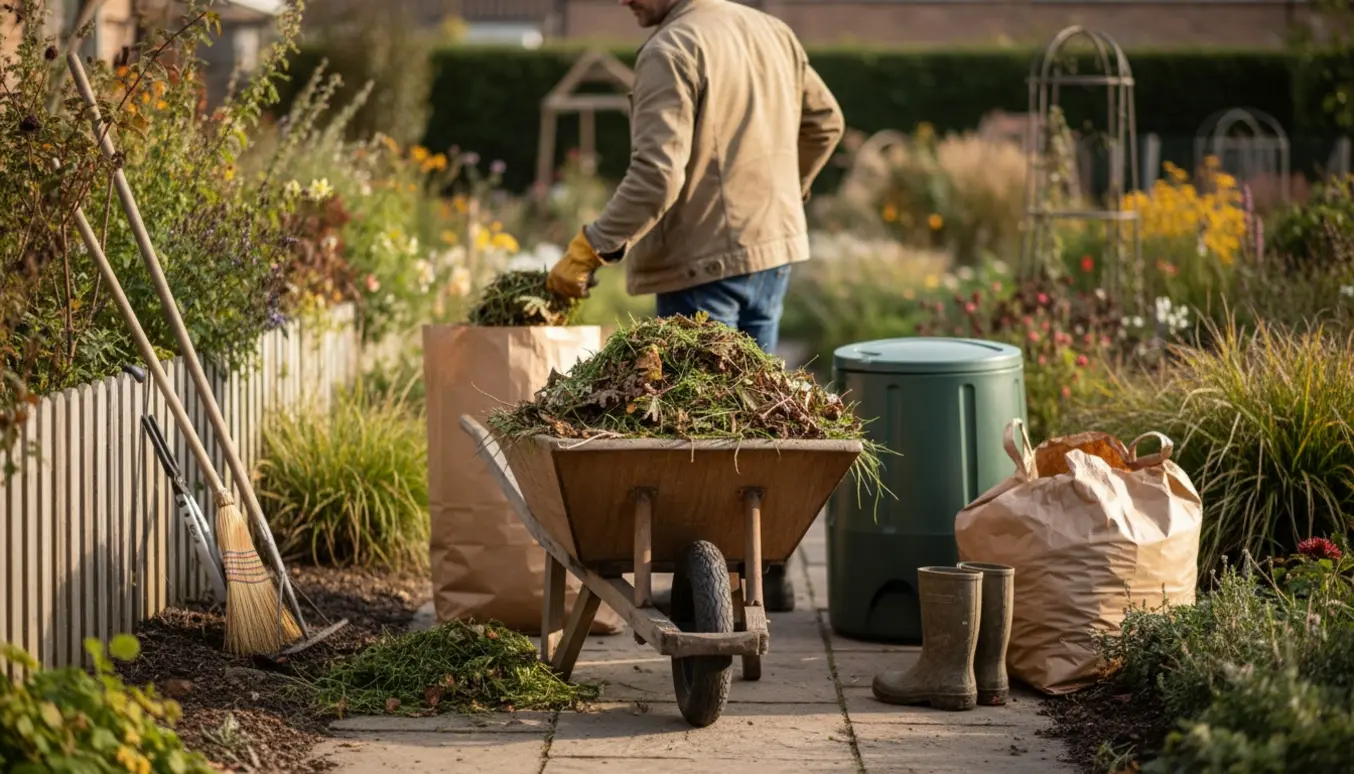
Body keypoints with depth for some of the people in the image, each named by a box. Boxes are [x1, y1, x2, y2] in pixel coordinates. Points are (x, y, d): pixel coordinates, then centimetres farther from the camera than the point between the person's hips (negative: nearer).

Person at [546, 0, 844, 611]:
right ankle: (767, 569, 18)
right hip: (776, 247, 8)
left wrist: (590, 249, -18)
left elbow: (656, 175, -22)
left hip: (704, 262, -8)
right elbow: (824, 123, 24)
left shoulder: (670, 51, -15)